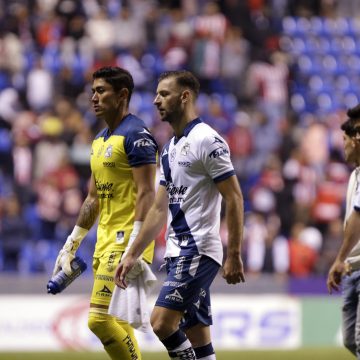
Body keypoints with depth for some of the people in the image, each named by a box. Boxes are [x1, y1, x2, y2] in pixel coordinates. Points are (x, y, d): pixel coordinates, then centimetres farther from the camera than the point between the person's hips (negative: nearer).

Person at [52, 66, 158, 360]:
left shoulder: (136, 135, -11)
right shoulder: (100, 140, 18)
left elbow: (146, 194, -18)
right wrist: (71, 245, 23)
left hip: (127, 240, -9)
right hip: (105, 242, 10)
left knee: (100, 319, -15)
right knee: (117, 324, 9)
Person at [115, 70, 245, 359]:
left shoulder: (207, 140, -10)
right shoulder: (170, 149, 17)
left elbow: (234, 199, -13)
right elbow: (159, 210, 22)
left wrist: (234, 256, -18)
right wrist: (132, 255, 19)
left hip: (199, 250, -9)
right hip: (177, 252, 9)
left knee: (162, 322, -18)